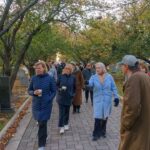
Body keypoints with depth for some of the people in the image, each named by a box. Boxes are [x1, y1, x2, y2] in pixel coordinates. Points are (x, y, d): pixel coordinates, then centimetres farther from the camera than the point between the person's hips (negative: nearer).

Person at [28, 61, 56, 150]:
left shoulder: (49, 79, -8)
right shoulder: (34, 78, -1)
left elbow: (54, 91, -1)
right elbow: (29, 90, 6)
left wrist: (49, 100, -14)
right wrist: (34, 92, -15)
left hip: (46, 105, -3)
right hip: (36, 104, 3)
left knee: (42, 124, -5)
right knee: (41, 123, 17)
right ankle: (44, 137, 42)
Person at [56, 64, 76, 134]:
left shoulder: (73, 78, 0)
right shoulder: (61, 76, -6)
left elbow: (74, 87, 9)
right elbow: (57, 85, 1)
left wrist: (73, 94, 0)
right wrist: (60, 88, -17)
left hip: (68, 97, 2)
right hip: (61, 97, -2)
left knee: (67, 111, 14)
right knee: (61, 112, -4)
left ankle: (66, 124, 31)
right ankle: (61, 127, 3)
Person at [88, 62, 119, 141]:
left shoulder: (109, 77, -2)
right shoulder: (93, 77, -4)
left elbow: (113, 88, 3)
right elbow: (89, 85, -20)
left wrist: (116, 97, -2)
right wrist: (88, 85, -42)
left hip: (107, 100, 1)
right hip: (98, 100, -1)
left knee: (105, 116, 13)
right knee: (98, 117, -6)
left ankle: (103, 131, 31)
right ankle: (96, 134, 6)